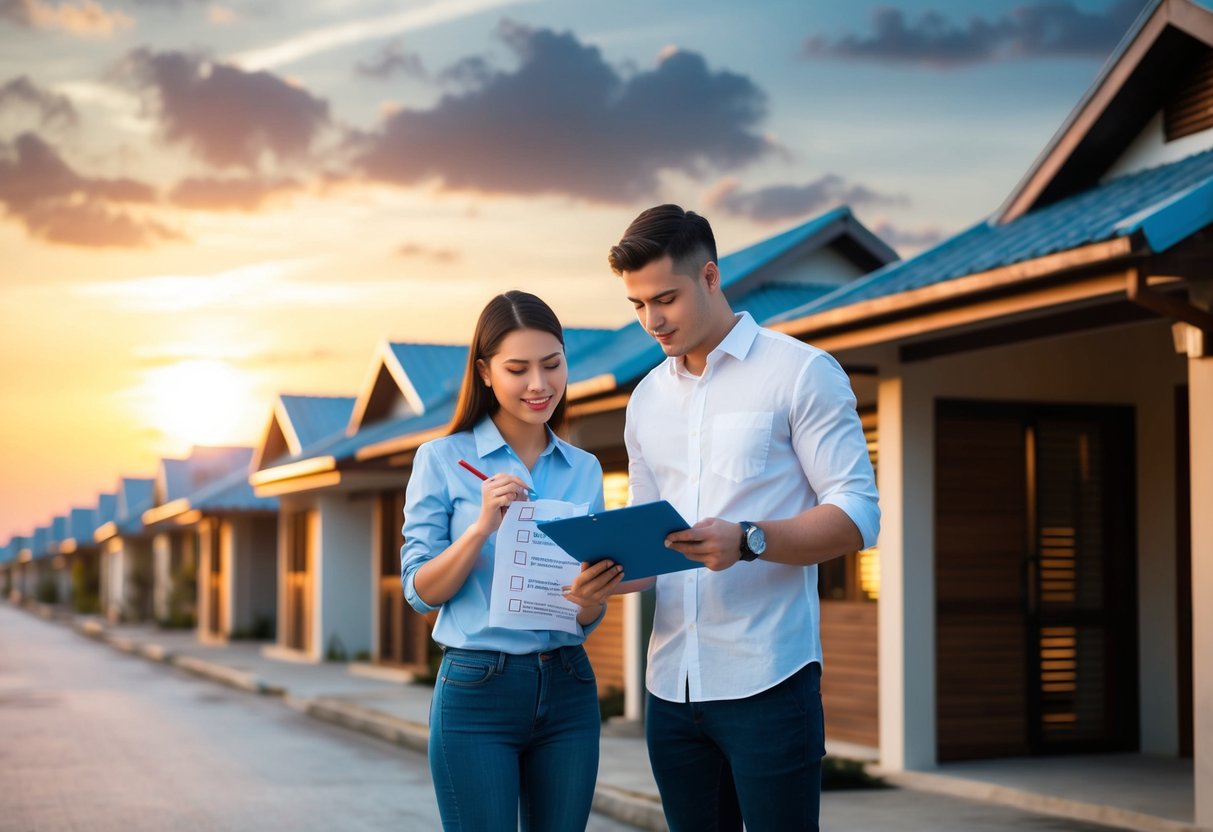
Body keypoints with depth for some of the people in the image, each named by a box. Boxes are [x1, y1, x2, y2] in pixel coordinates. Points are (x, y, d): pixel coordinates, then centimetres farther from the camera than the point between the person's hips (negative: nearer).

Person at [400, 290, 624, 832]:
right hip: (476, 691, -4)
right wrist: (482, 526, -20)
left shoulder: (584, 470, 8)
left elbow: (587, 619, 9)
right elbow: (420, 592, -5)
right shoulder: (442, 460, -2)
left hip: (568, 691, 4)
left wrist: (591, 595, -14)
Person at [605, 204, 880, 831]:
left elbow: (858, 516, -8)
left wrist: (748, 541, -23)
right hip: (671, 684, 5)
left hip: (766, 681, -5)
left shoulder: (802, 373, -2)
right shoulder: (646, 398, 16)